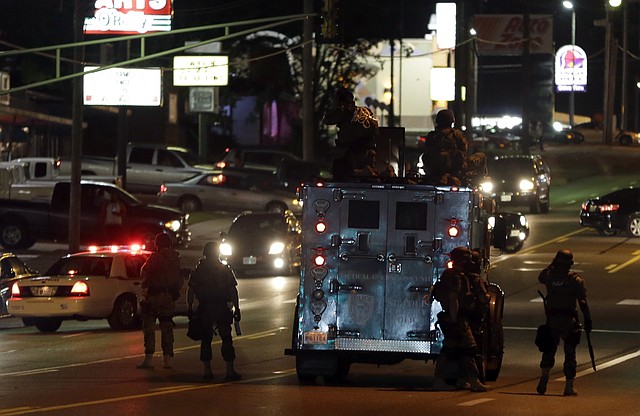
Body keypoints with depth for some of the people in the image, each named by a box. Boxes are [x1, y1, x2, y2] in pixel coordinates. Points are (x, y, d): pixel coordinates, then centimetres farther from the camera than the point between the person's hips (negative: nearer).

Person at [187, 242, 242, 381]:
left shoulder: (198, 271, 4)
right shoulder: (226, 271, 1)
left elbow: (191, 291, 2)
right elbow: (233, 291, -1)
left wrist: (190, 309, 7)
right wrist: (237, 309, 2)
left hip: (204, 309, 1)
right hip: (222, 308, -1)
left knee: (206, 339, 7)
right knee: (226, 339, 2)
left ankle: (207, 371, 4)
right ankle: (230, 370, -4)